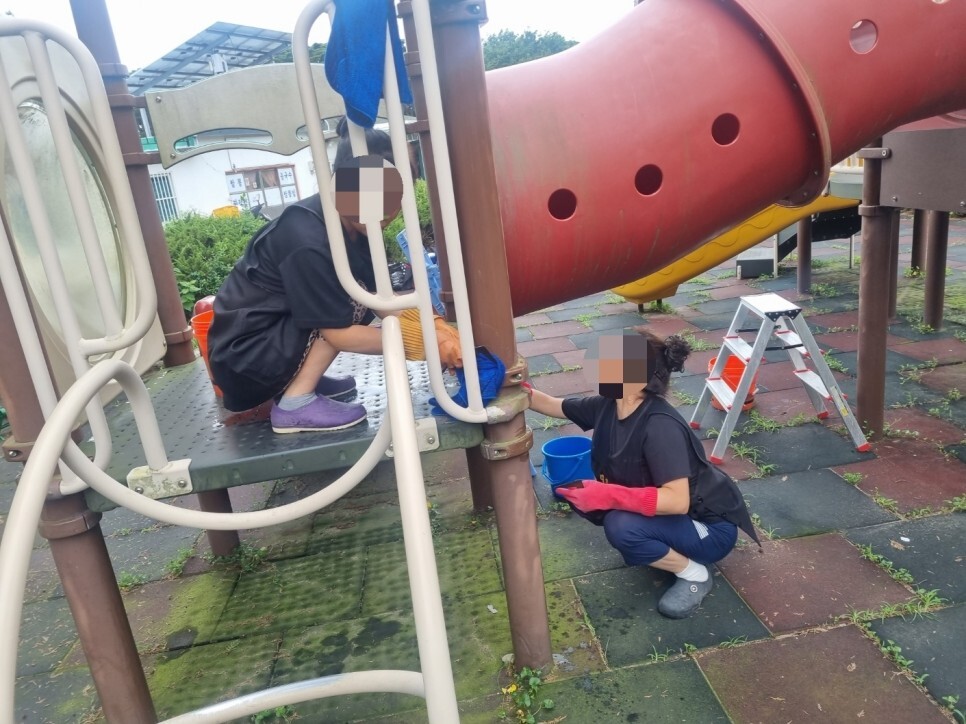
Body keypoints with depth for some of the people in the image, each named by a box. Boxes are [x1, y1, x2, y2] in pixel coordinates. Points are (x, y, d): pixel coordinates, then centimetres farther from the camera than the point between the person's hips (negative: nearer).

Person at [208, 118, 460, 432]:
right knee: (355, 302, -20)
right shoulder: (307, 243, -28)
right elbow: (340, 334, -24)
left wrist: (433, 331, -14)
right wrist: (423, 345, -21)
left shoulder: (351, 224, -3)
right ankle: (295, 403, -14)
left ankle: (295, 379, 9)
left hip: (273, 336, 9)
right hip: (242, 360, -9)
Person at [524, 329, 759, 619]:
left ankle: (694, 574, -4)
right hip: (661, 510, 8)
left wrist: (608, 495, -40)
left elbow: (678, 501, -39)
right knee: (580, 494, -4)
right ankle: (661, 546, 13)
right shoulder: (608, 405, -10)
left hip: (710, 527, -8)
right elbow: (555, 406, 4)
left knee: (621, 528, -32)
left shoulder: (660, 426, -33)